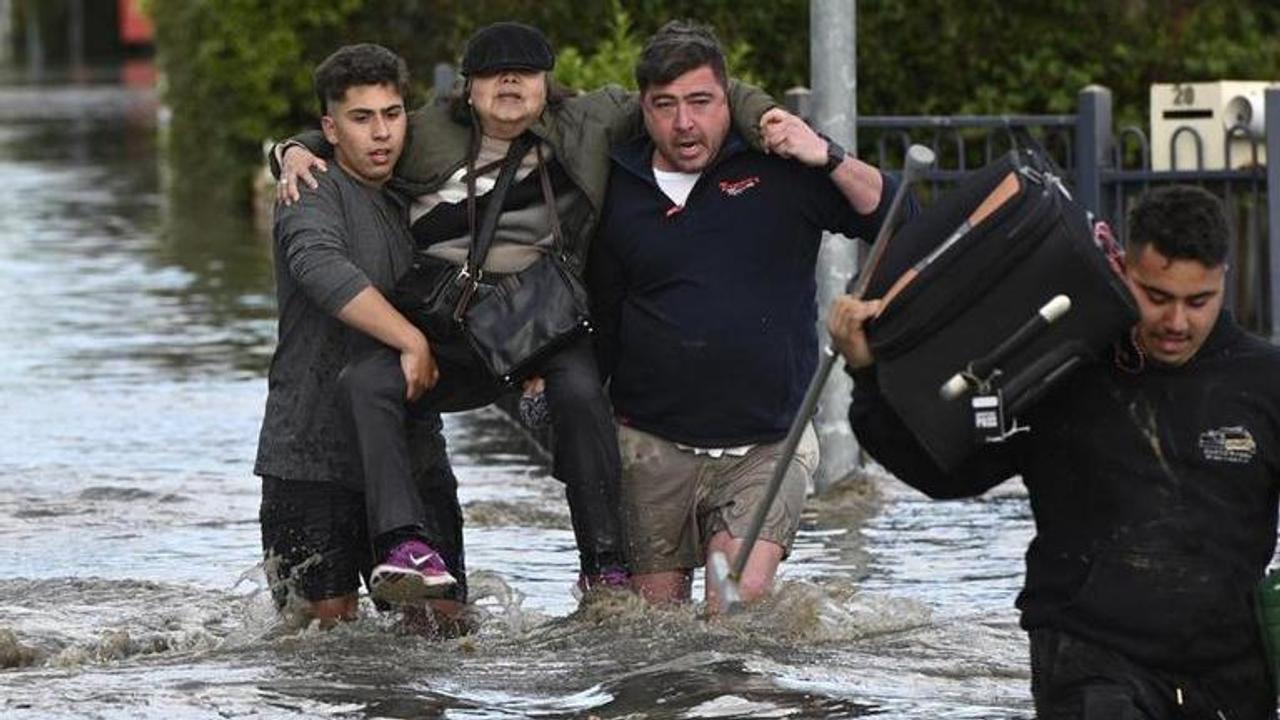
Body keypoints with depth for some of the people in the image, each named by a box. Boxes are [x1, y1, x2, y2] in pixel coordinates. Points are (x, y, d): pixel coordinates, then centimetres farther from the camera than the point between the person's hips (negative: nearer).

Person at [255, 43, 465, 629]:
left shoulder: (413, 206, 17)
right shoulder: (313, 200, -7)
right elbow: (322, 269, -29)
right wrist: (413, 340, -30)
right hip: (313, 454, -6)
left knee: (445, 619, -1)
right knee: (326, 621, -4)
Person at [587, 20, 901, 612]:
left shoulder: (778, 168, 0)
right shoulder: (617, 191, 5)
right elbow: (599, 319, 14)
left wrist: (829, 159, -17)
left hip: (767, 445, -2)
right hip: (653, 446, 2)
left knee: (741, 599, -20)